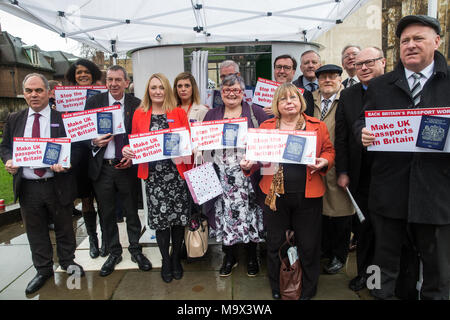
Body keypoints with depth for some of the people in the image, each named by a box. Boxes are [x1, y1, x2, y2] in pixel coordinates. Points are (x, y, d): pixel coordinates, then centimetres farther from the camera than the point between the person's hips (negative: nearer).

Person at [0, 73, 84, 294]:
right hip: (27, 187, 3)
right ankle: (43, 270, 35)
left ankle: (67, 261, 38)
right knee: (35, 231, 16)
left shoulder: (62, 118, -4)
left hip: (57, 184, -3)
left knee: (64, 227, 14)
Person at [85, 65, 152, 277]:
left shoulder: (136, 104, 0)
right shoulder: (93, 102, 2)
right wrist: (94, 142, -16)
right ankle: (114, 253, 31)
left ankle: (136, 250, 29)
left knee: (132, 211, 10)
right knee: (106, 214, 12)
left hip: (127, 166, -1)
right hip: (102, 168, 1)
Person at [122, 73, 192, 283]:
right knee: (159, 217, 6)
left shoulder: (179, 113, 5)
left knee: (179, 216, 6)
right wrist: (127, 150, -8)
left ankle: (176, 258, 28)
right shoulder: (139, 114, 8)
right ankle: (165, 260, 26)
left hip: (177, 172, 0)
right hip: (153, 174, 1)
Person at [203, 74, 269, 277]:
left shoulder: (255, 112, 6)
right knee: (223, 213, 5)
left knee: (249, 212, 4)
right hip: (221, 175, 2)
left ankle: (252, 256, 25)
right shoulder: (212, 114, 13)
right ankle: (229, 256, 26)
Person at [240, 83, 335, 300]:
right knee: (275, 243, 13)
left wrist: (323, 162, -13)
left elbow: (329, 151, 8)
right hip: (275, 194, 1)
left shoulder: (318, 126, 5)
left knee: (308, 245, 10)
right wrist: (248, 165, -12)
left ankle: (308, 289, 34)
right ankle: (277, 289, 35)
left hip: (308, 195, 0)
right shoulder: (266, 127, 6)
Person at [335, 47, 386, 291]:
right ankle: (364, 271, 31)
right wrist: (342, 172, 0)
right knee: (363, 225, 12)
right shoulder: (347, 96, 5)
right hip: (361, 175, 2)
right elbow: (341, 137, 4)